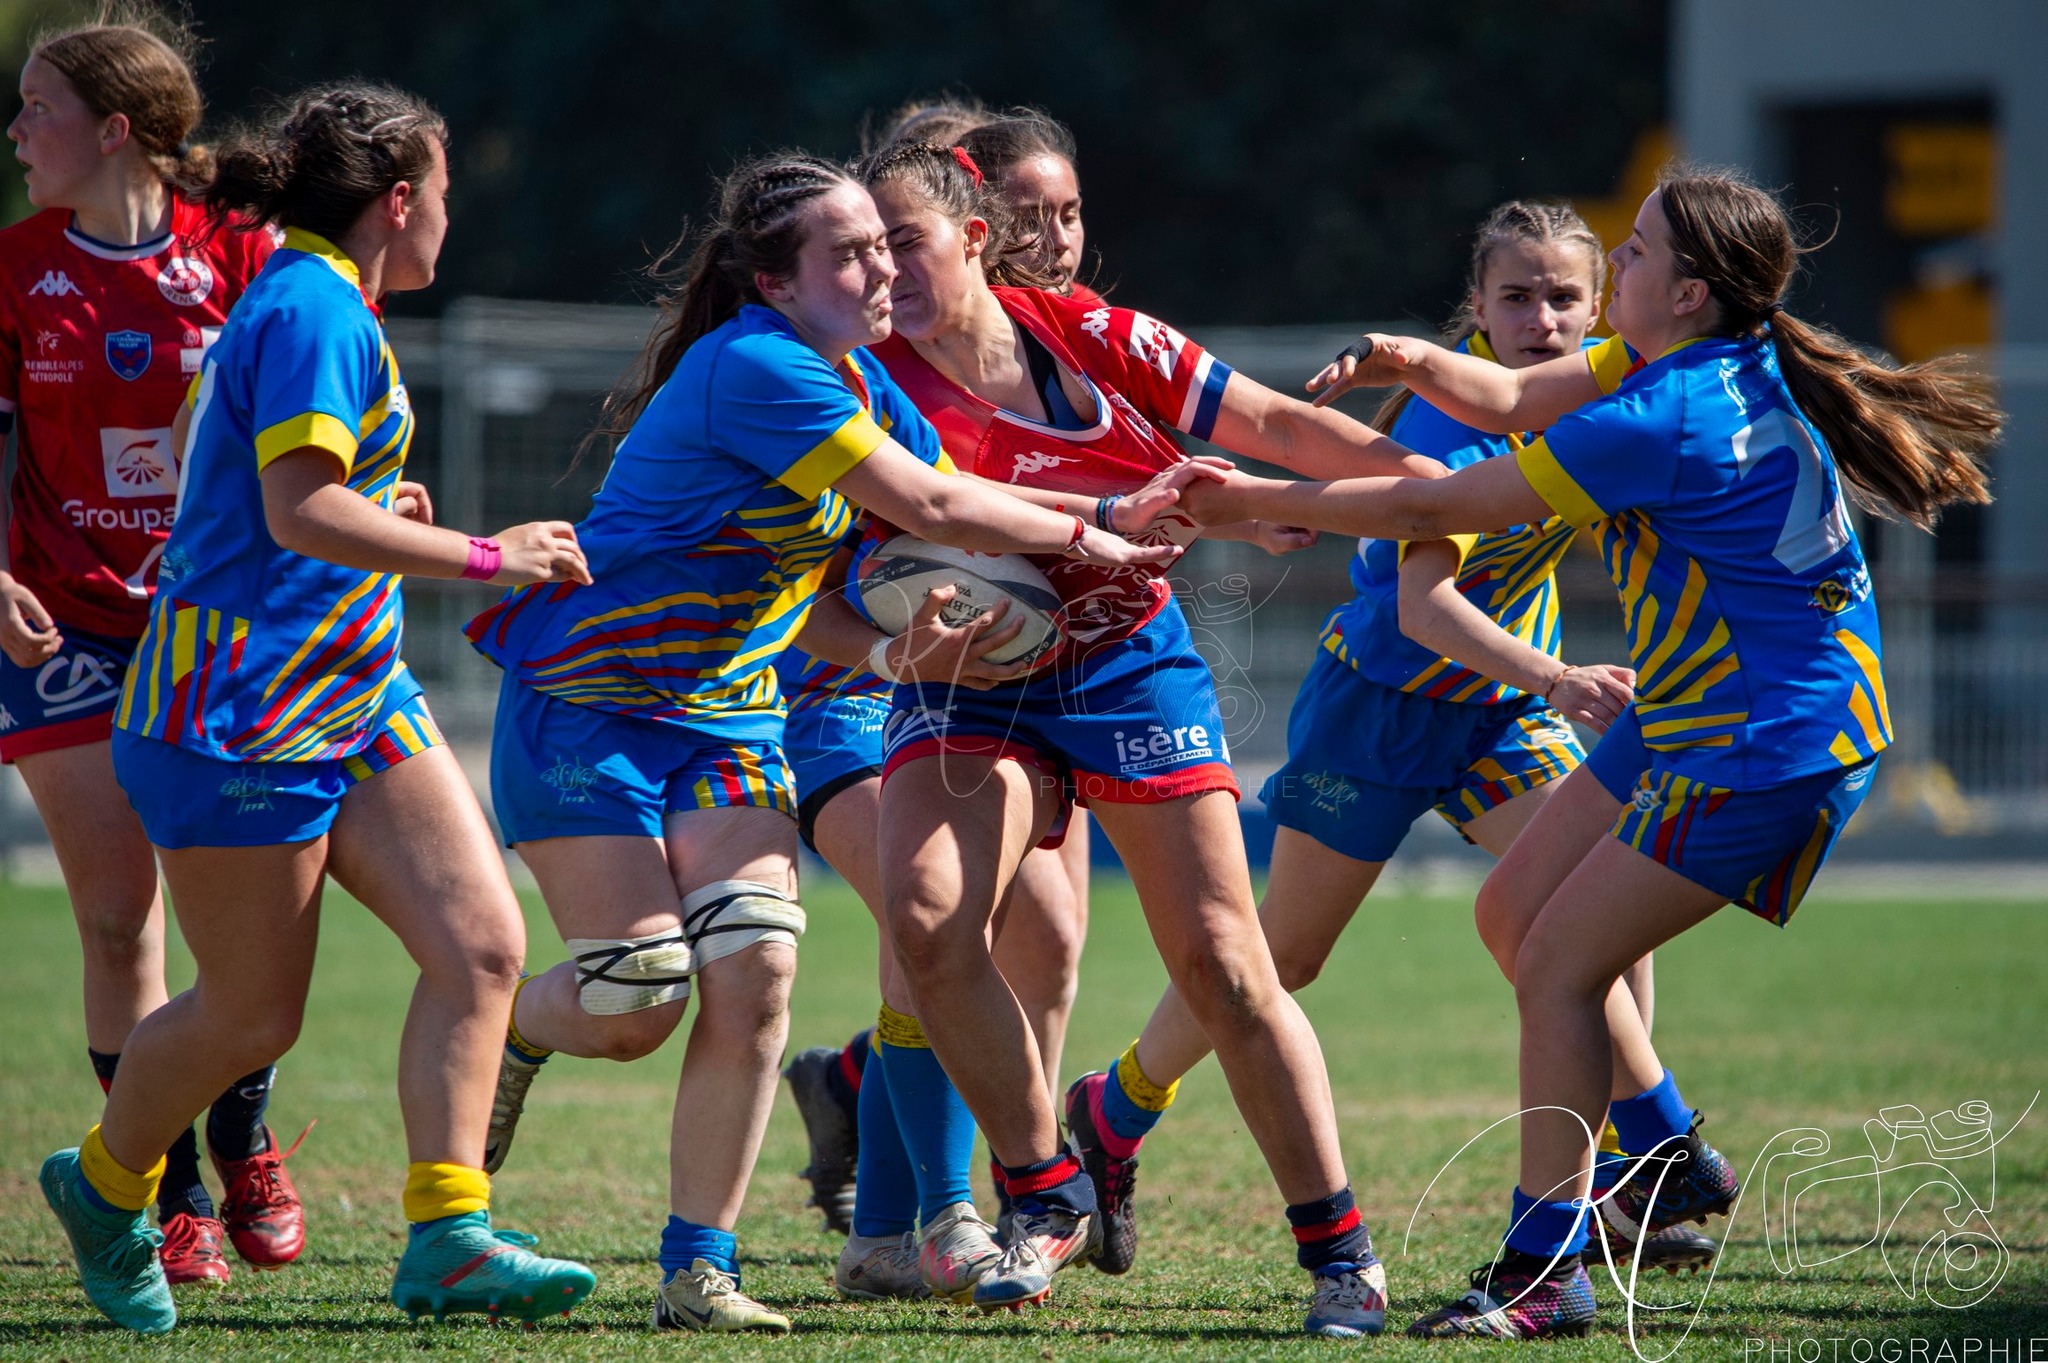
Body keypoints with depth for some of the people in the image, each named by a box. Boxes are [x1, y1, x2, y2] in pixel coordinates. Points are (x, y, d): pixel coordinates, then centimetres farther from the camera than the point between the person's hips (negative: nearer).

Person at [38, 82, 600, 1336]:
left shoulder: (314, 306, 16)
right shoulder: (312, 311, -16)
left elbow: (269, 499, 25)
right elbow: (301, 513, -26)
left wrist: (375, 513, 32)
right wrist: (484, 557, -22)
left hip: (356, 697, 10)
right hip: (246, 716, -10)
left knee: (481, 946, -6)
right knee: (253, 1016, 1)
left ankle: (446, 1233, -7)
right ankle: (104, 1185, 28)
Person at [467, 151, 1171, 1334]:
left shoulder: (858, 382, 5)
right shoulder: (749, 370, -23)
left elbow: (955, 504, 12)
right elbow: (926, 507, -22)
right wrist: (1081, 537, -11)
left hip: (727, 716, 7)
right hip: (586, 706, -7)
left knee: (755, 974, -11)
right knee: (635, 1011, -9)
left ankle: (698, 1269, -4)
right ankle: (512, 1033, 28)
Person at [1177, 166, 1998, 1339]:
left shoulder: (1662, 426, -27)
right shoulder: (1722, 362, 2)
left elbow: (1433, 511, -20)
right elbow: (1521, 398, 10)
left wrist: (1257, 502, -11)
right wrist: (1421, 364, -11)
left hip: (1769, 748, -10)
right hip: (1692, 717, 10)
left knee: (1561, 966, -9)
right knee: (1515, 913, 13)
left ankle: (1544, 1273, -3)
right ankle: (1673, 1161, 25)